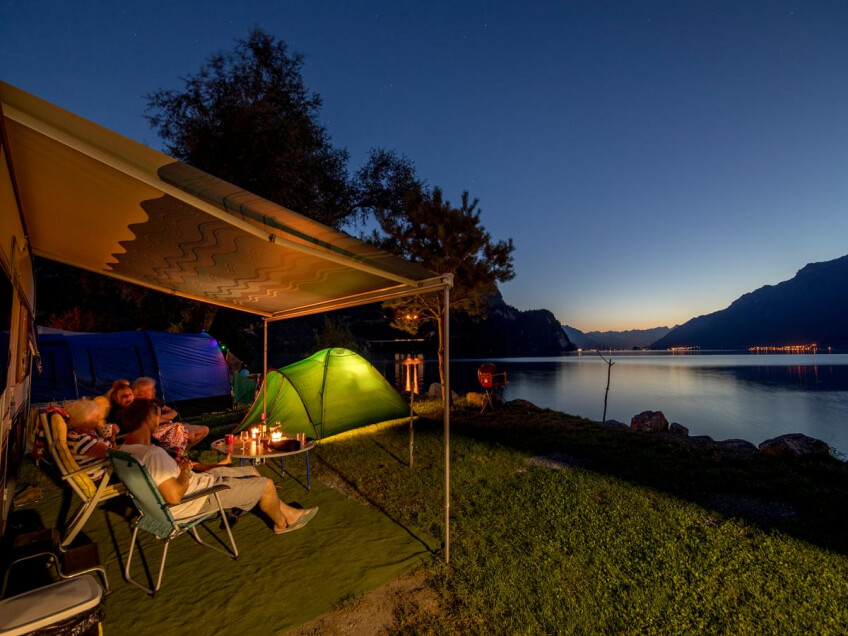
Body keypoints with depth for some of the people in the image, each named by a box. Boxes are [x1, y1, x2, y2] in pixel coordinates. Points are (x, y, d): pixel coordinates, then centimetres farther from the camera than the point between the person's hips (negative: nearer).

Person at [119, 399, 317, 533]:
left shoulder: (125, 450, 0)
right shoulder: (153, 454, -34)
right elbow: (174, 496, -35)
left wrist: (177, 464, 3)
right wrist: (185, 470, -20)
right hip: (200, 499, -10)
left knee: (251, 471, 18)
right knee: (266, 484, -3)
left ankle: (288, 512, 30)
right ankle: (282, 523, 27)